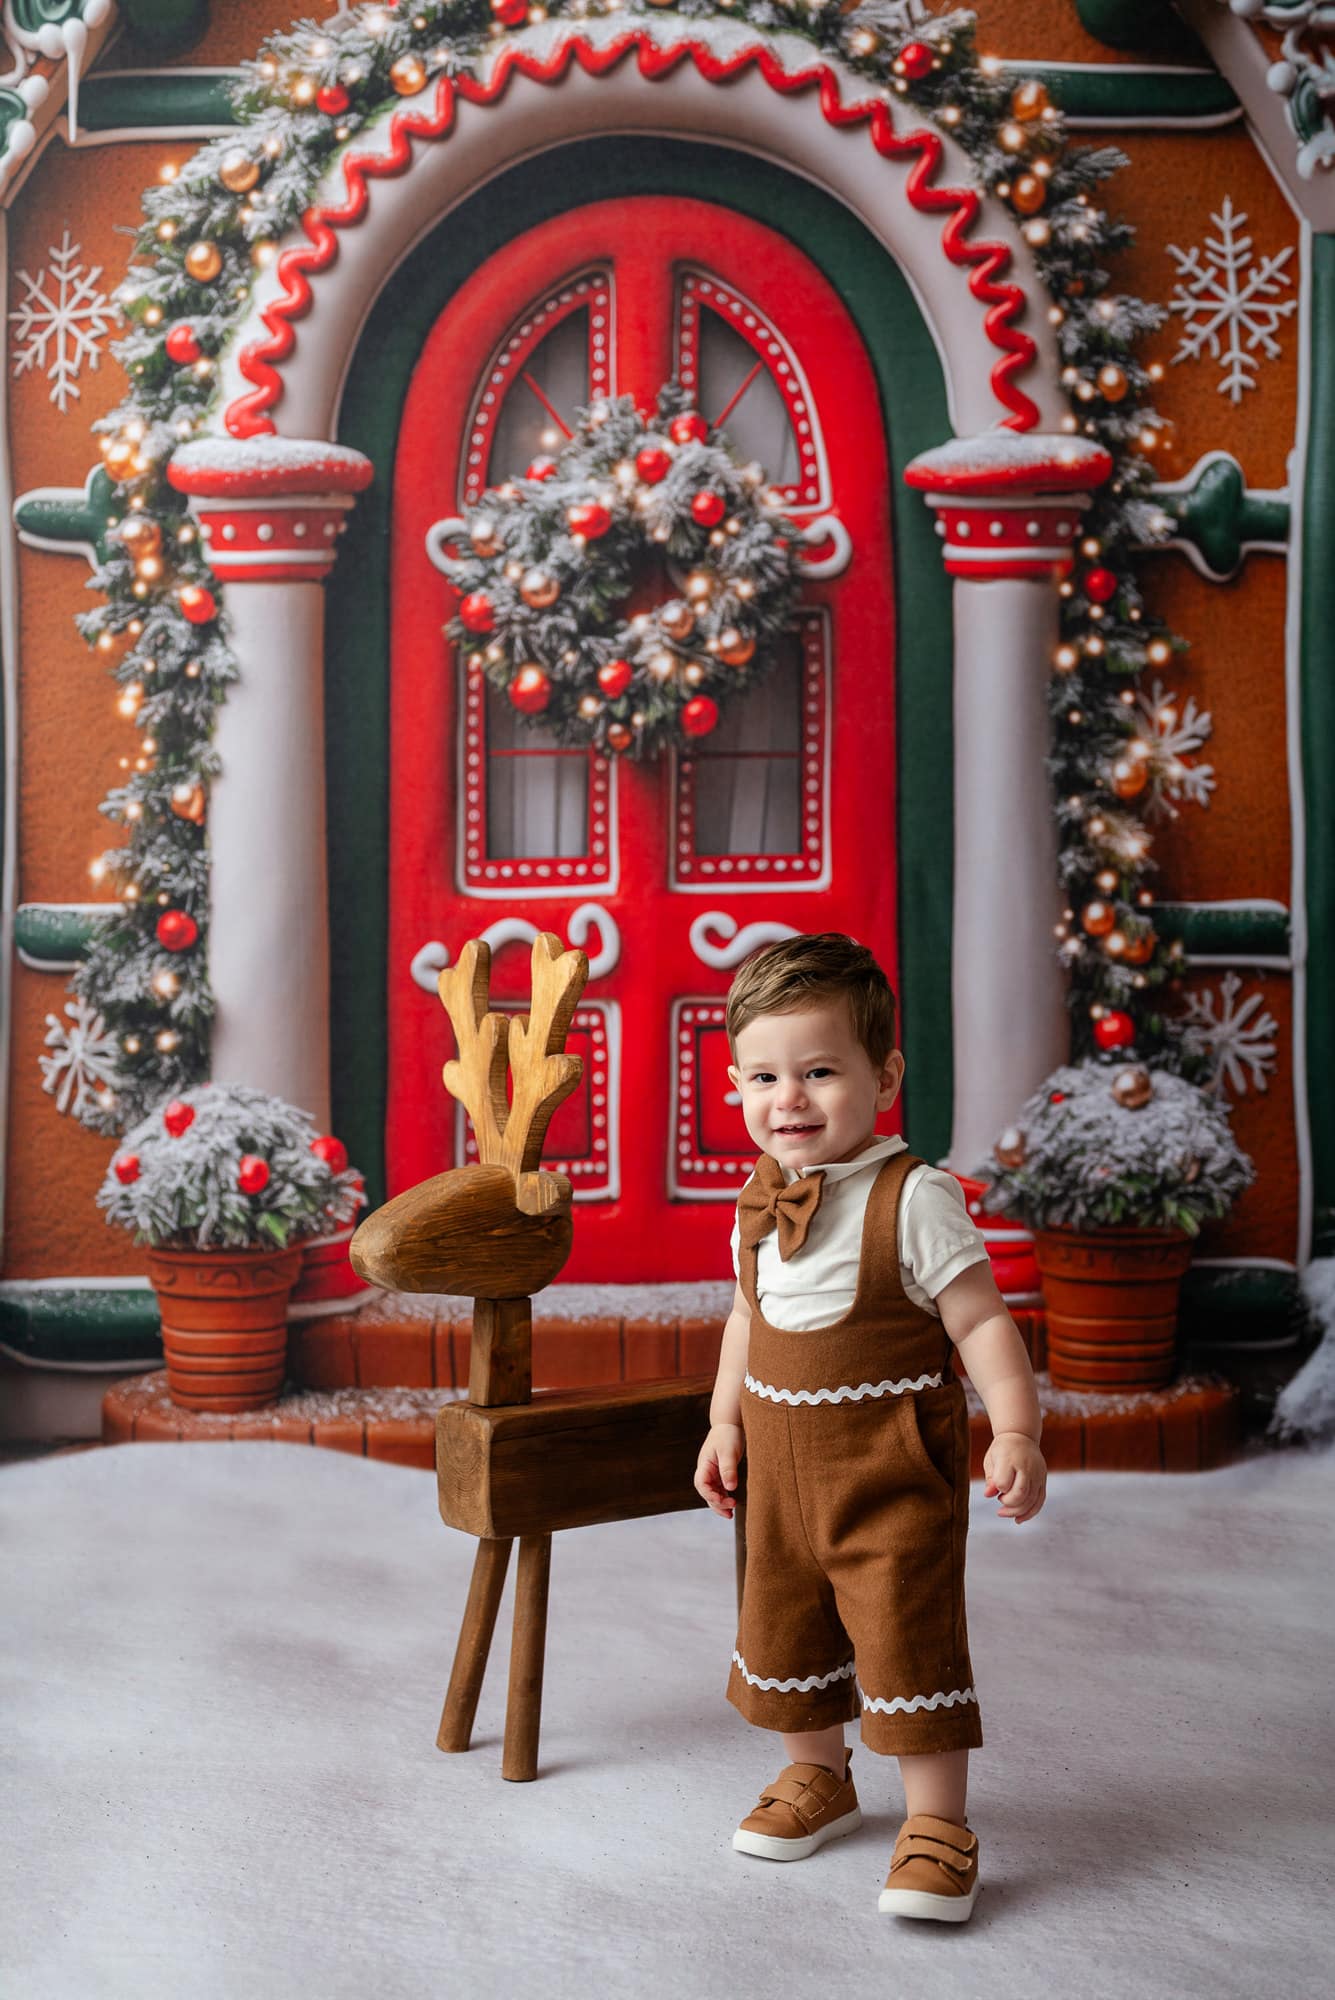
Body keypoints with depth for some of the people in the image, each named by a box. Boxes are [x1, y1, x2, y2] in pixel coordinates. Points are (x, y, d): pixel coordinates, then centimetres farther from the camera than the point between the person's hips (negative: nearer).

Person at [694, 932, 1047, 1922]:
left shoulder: (913, 1197, -16)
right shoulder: (758, 1202, 3)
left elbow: (981, 1321, -15)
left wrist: (1018, 1434, -23)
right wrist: (725, 1422, 14)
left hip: (893, 1467, -6)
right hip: (780, 1465, 7)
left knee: (907, 1631, -5)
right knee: (780, 1618, 17)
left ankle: (937, 1822, 11)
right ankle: (818, 1776, 40)